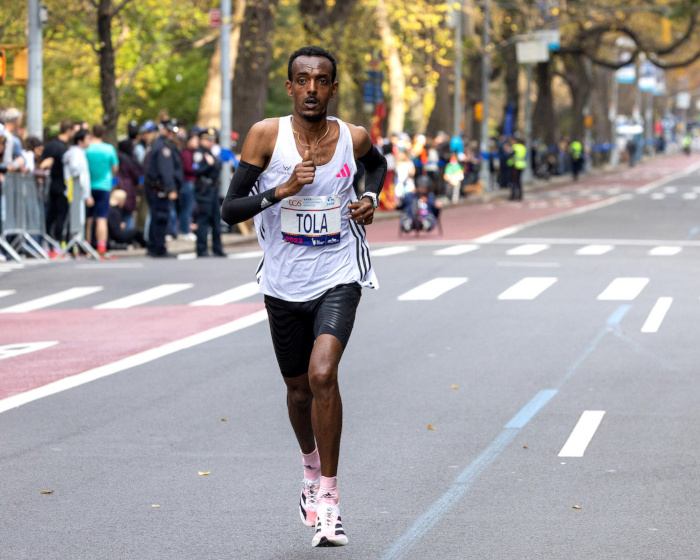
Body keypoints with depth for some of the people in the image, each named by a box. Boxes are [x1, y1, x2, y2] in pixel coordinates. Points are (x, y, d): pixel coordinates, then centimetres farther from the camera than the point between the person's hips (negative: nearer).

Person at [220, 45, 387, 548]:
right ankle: (312, 470, 46)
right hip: (285, 283, 1)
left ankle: (328, 496, -11)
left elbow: (378, 164, 21)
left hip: (338, 277, -1)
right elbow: (230, 209, -12)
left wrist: (371, 198, 2)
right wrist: (282, 190, -26)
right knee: (299, 388, 15)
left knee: (322, 374, -22)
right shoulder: (267, 135, -10)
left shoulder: (353, 138, -5)